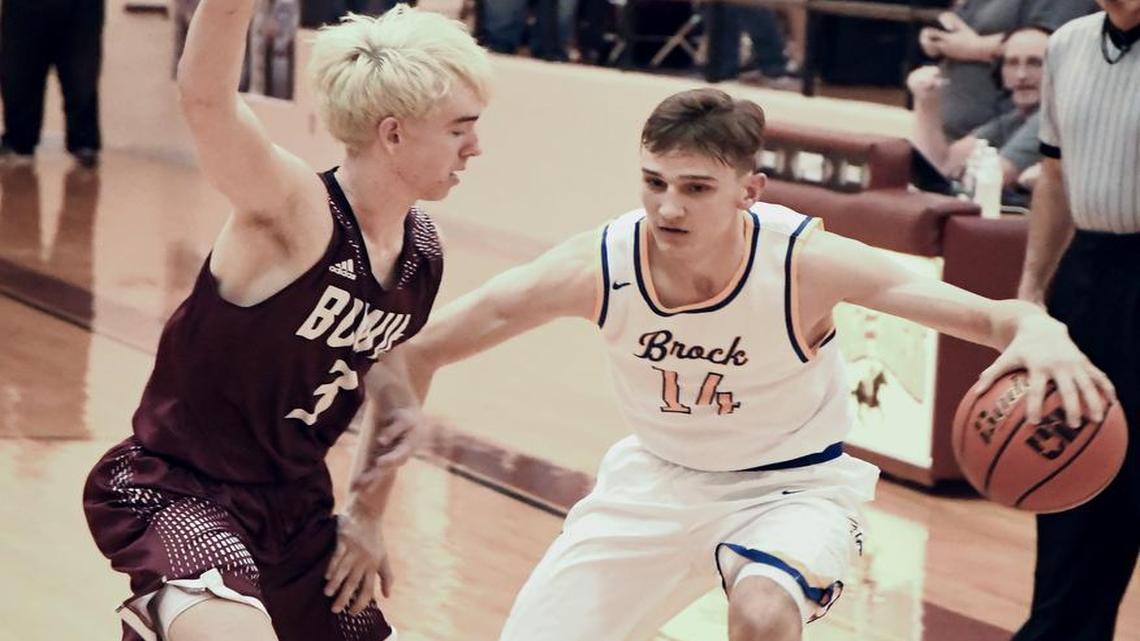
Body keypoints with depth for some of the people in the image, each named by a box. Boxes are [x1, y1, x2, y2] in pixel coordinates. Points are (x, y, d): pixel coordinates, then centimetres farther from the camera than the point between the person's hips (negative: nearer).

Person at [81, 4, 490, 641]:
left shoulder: (422, 252, 1)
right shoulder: (297, 214, -21)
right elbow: (206, 98, -40)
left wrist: (368, 513, 17)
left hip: (292, 503, 8)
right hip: (175, 490, -8)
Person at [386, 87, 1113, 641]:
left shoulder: (805, 261, -29)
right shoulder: (595, 268, -24)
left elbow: (991, 315, -34)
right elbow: (418, 353, -13)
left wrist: (1038, 332, -58)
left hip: (790, 484, -3)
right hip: (657, 476, 3)